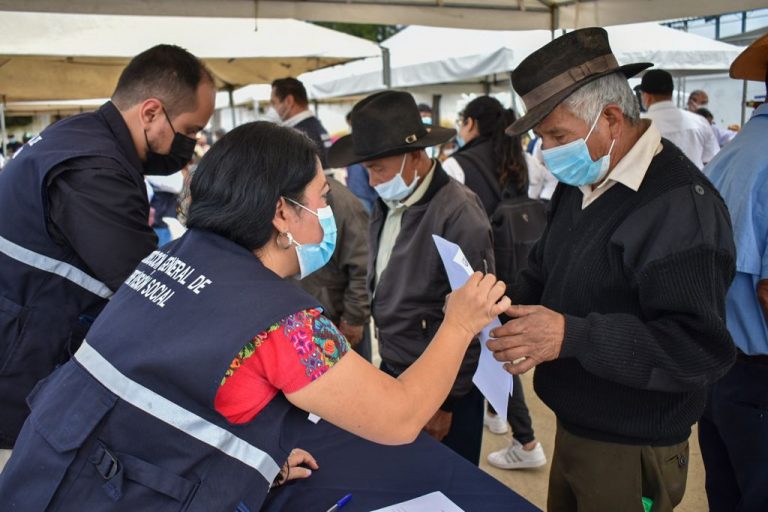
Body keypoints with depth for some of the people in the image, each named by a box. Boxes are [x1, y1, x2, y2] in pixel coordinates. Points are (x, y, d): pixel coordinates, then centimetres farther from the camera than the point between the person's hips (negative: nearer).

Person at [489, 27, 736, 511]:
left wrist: (571, 336, -35)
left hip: (632, 450, -8)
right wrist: (505, 306, -4)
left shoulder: (680, 205, -23)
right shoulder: (581, 184, 6)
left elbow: (700, 346, -29)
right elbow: (546, 270, 16)